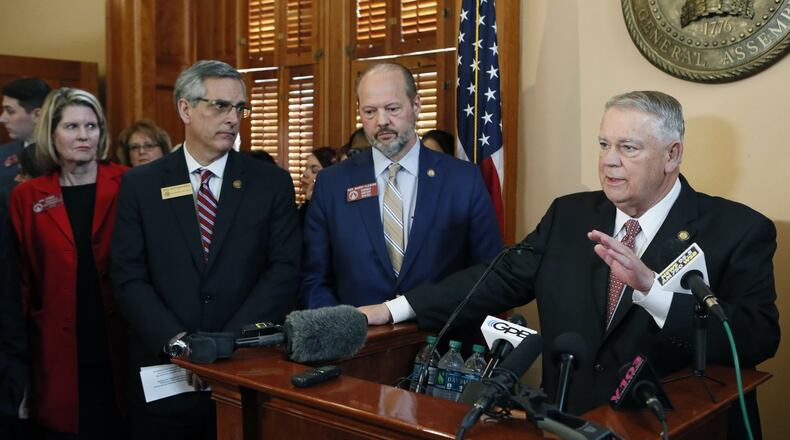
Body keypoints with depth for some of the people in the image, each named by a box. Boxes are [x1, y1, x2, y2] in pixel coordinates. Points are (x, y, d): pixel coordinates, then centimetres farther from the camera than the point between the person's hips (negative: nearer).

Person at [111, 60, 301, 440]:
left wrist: (228, 343, -15)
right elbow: (129, 278, -3)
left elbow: (284, 270, -6)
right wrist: (177, 342, -16)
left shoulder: (272, 183, 1)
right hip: (163, 373, 0)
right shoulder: (140, 185, 3)